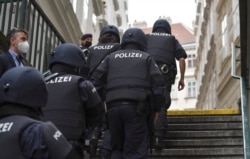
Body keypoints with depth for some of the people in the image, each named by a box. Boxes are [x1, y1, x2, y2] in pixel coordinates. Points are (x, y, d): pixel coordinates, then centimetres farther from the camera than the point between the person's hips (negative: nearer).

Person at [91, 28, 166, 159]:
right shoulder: (146, 58, 15)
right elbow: (158, 84, 6)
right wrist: (156, 109, 12)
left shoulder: (111, 57, 22)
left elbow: (95, 81, 12)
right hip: (136, 108, -3)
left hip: (113, 108, 3)